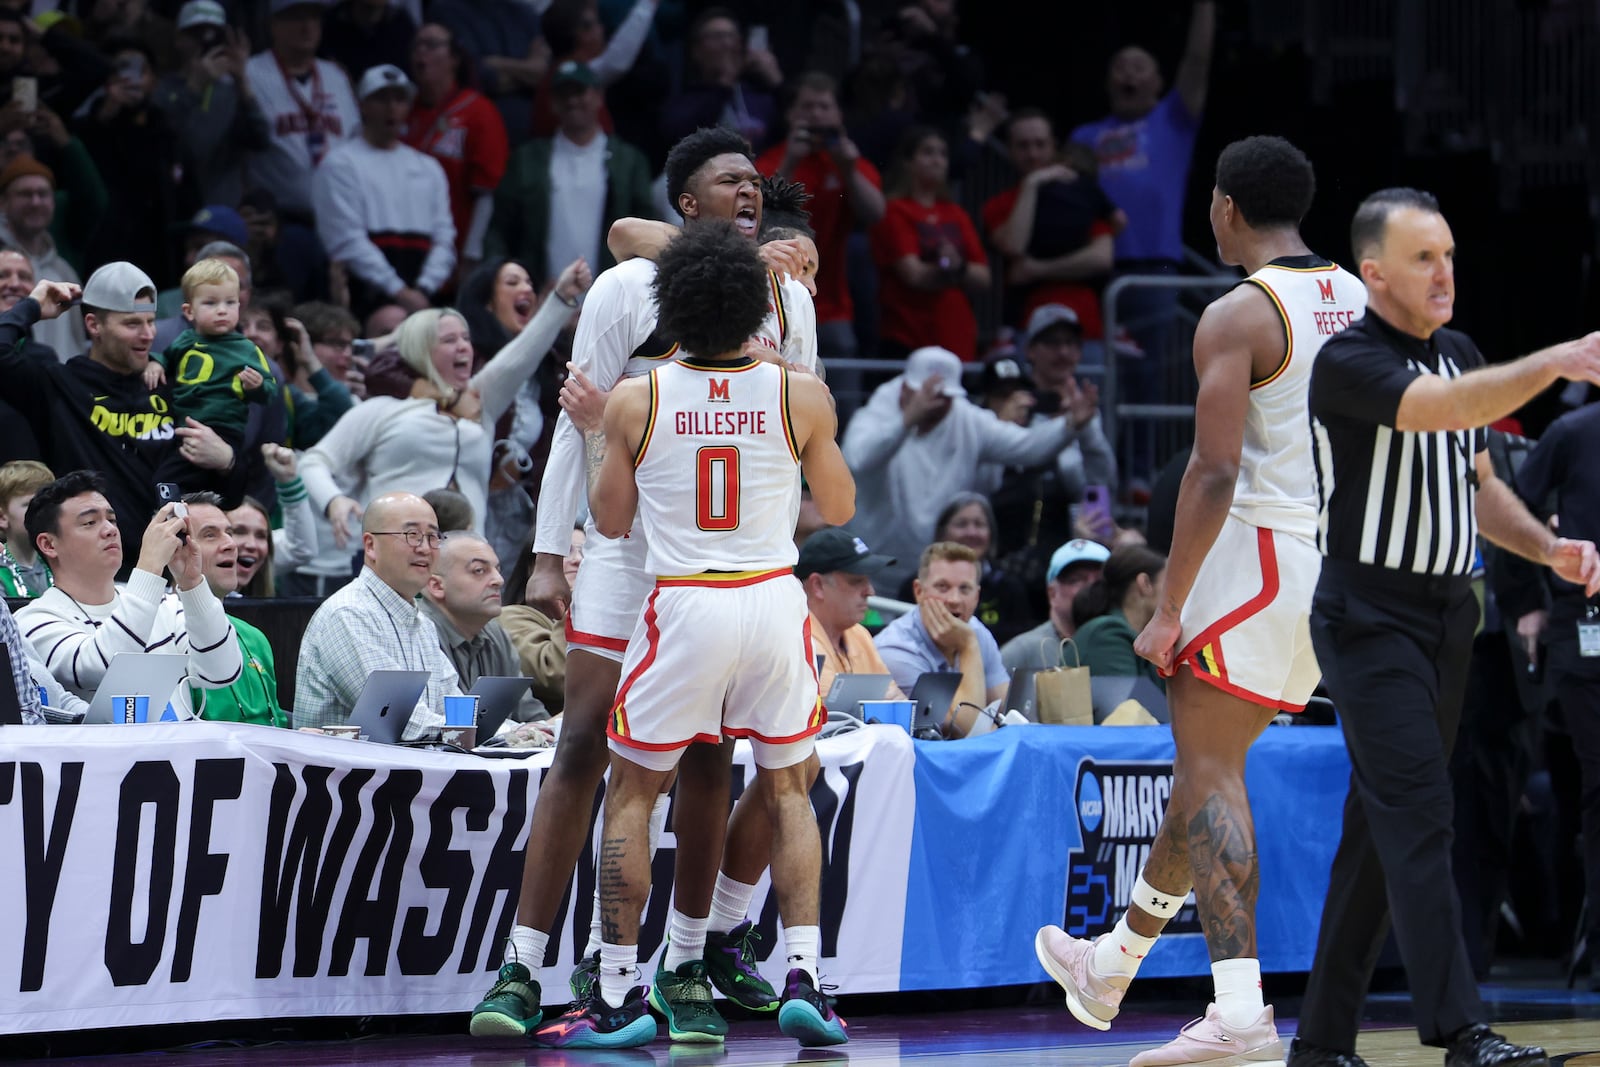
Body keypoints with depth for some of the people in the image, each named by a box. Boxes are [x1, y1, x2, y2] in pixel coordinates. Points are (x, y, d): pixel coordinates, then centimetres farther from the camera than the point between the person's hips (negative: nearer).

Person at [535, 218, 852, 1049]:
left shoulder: (634, 402, -4)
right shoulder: (800, 397, -4)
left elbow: (611, 520, 7)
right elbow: (839, 508, 9)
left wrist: (595, 435, 21)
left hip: (682, 603, -1)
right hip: (774, 599, 1)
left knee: (631, 792, 11)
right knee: (788, 788, 17)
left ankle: (618, 996, 7)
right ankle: (802, 977, 4)